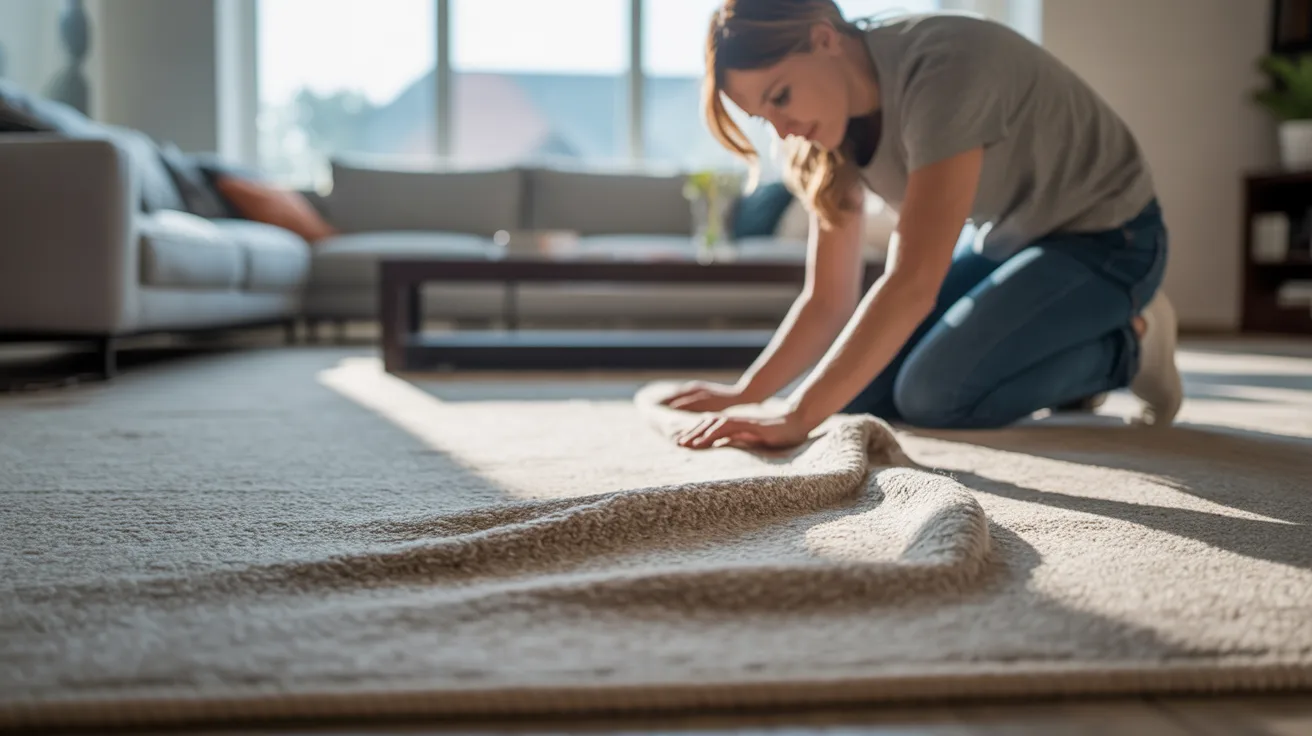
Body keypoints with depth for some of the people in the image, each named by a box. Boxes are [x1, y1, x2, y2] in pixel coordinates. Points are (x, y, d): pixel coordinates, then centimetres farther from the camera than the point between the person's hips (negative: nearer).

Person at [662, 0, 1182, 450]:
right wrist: (743, 393, -23)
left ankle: (1127, 346, 1)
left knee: (933, 394, -22)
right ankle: (1060, 356, 15)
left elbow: (912, 282, -41)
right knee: (857, 390, -3)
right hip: (997, 237, 8)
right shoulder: (836, 115, -9)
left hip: (1105, 237, -7)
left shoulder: (940, 68, -33)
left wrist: (797, 417, -46)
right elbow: (828, 301, -9)